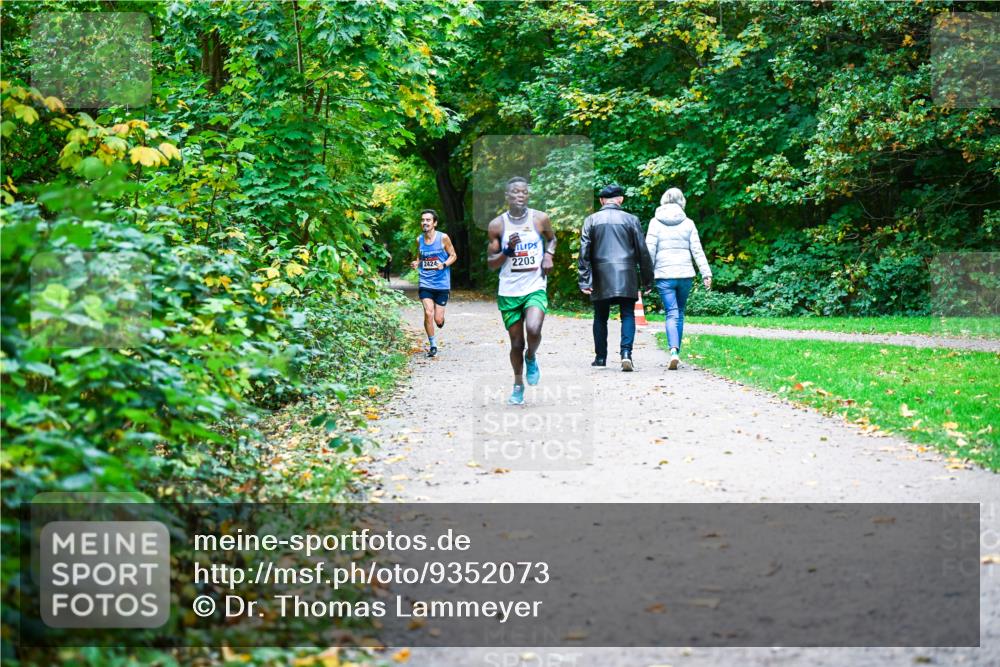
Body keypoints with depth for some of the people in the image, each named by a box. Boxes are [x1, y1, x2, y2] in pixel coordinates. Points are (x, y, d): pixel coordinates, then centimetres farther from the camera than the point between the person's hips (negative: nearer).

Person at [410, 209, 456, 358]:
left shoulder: (443, 238, -6)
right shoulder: (419, 239, 4)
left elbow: (453, 256, 2)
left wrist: (444, 265, -17)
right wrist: (416, 264, -4)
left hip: (442, 283, -2)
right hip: (425, 283, 2)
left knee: (438, 319, 0)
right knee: (428, 313, -14)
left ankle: (441, 320, 39)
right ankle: (432, 345, 2)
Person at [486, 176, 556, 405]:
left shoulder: (540, 219, -1)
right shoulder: (497, 225, -3)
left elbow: (551, 238, 21)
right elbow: (491, 264, 2)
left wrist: (549, 255, 0)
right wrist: (507, 251, -16)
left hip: (535, 288, -1)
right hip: (509, 292, 1)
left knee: (533, 330, -26)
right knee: (516, 343, 7)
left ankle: (531, 357, 8)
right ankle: (518, 384, 31)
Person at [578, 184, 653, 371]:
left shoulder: (591, 220, 5)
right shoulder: (631, 220, 3)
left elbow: (584, 252, 0)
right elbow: (642, 251, 4)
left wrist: (584, 280, 0)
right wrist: (647, 279, 11)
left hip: (601, 277, 1)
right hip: (626, 277, -1)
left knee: (601, 317, 12)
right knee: (627, 315, 2)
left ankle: (600, 356, 15)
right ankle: (626, 353, -15)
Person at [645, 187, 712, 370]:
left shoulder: (655, 223, 0)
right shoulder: (688, 223, 4)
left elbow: (650, 251, -3)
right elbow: (697, 250, 1)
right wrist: (706, 274, 2)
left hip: (664, 275, -1)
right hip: (685, 273, 2)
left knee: (672, 314, -4)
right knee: (679, 313, 15)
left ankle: (674, 350, -25)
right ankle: (676, 352, 18)